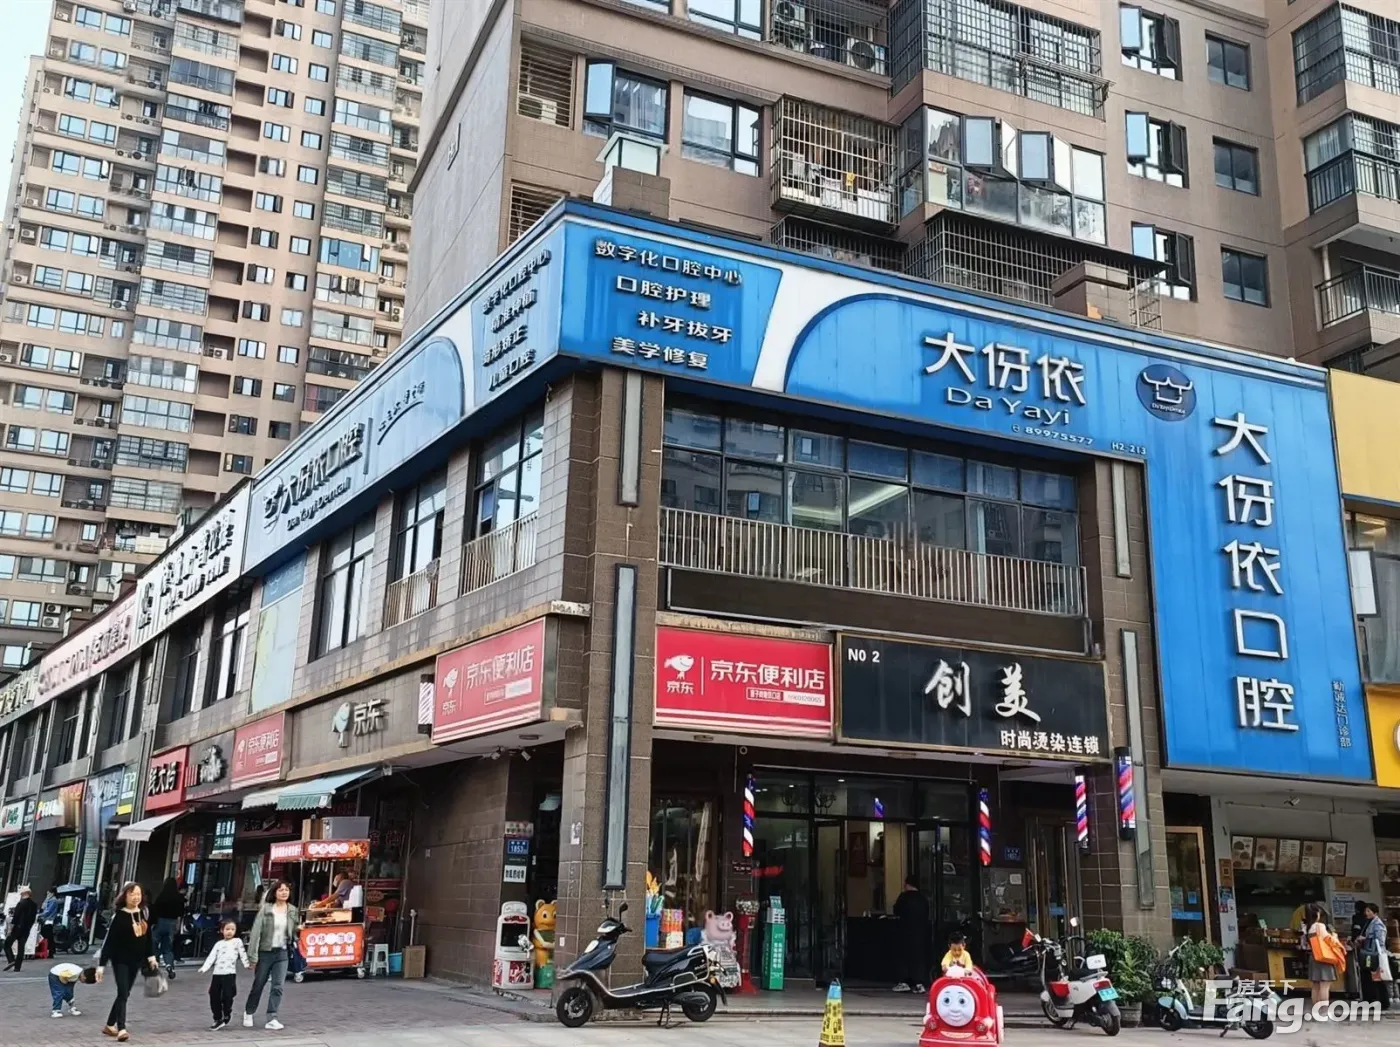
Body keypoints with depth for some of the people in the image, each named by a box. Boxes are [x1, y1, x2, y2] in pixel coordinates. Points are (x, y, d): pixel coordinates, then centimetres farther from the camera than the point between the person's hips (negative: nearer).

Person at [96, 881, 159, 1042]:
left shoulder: (143, 913, 4)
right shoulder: (119, 916, -13)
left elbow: (148, 936, 13)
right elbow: (109, 940, -14)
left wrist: (151, 956, 8)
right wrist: (101, 964, -16)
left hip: (135, 960, 6)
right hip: (120, 960, -6)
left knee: (125, 994, 13)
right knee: (123, 994, -12)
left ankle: (109, 1025, 27)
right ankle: (121, 1029, -13)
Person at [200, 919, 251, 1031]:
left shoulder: (237, 941, 8)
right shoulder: (219, 944, 14)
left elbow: (242, 954, 8)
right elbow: (211, 957, 6)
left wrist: (247, 964, -3)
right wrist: (205, 968, -8)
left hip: (230, 973, -4)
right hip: (217, 973, 4)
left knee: (227, 997, -9)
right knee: (214, 997, 2)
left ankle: (227, 1017, 15)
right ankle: (218, 1019, 14)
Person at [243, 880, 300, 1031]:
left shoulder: (292, 911, 2)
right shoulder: (266, 909, -9)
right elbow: (256, 931, -12)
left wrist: (299, 929, -5)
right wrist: (253, 955, -15)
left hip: (282, 953, 2)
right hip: (265, 952, -2)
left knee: (277, 986, -6)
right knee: (258, 985, 12)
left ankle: (272, 1019, -2)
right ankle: (248, 1013, 35)